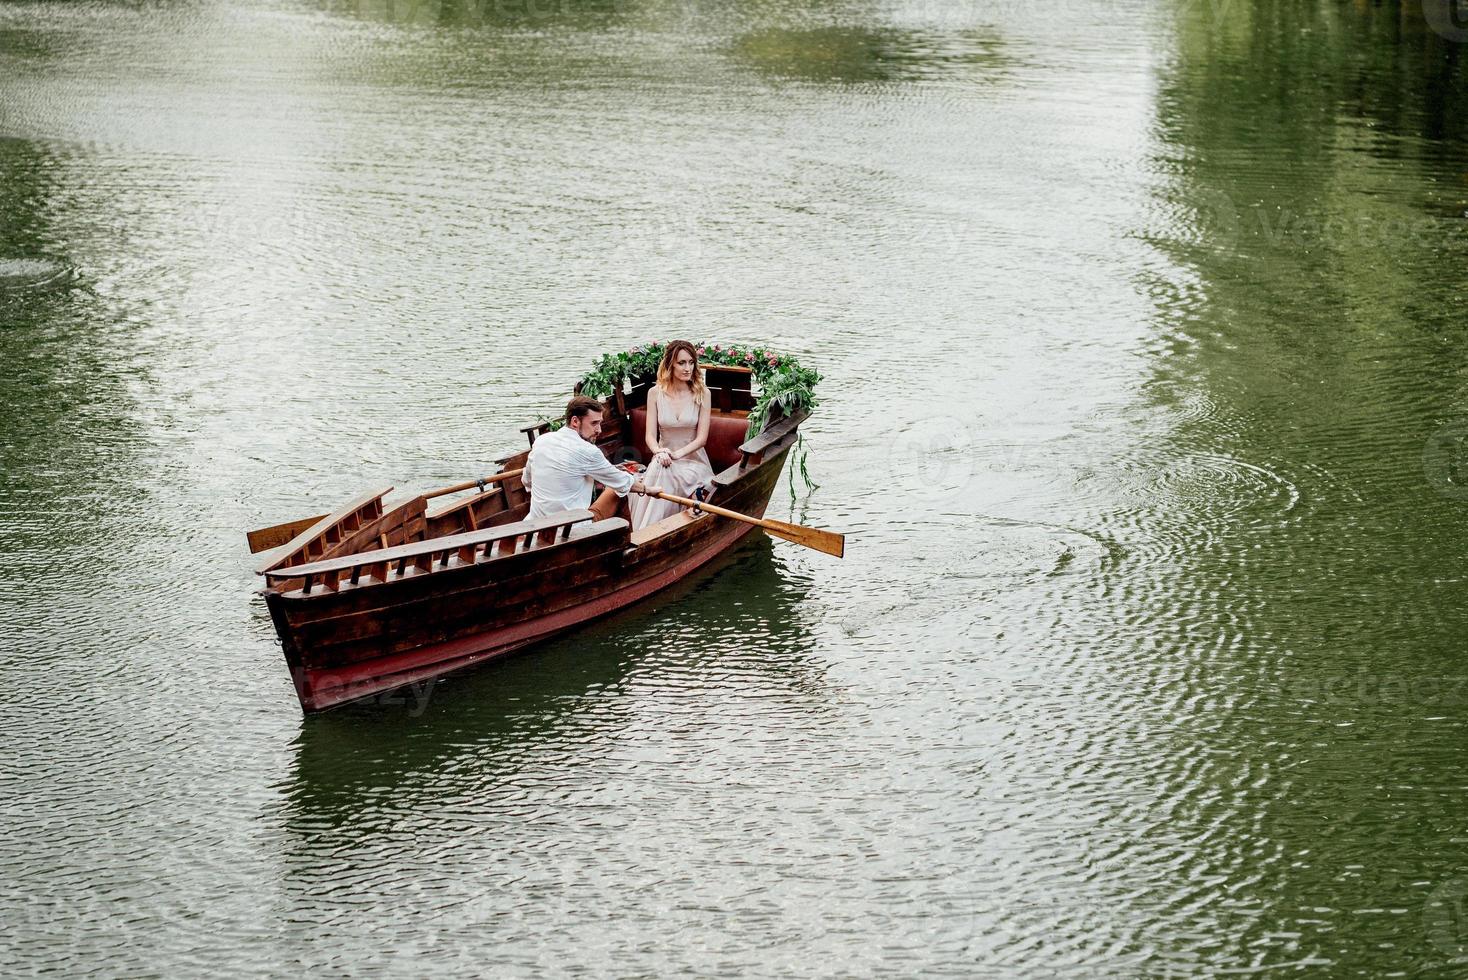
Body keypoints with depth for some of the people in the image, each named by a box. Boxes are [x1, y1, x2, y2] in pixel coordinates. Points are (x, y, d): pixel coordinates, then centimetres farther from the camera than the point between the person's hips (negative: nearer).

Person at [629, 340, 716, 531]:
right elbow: (650, 436, 0)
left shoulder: (702, 393, -2)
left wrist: (677, 454, -20)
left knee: (664, 475, -33)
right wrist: (660, 452, -22)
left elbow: (702, 437, -5)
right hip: (664, 457, 2)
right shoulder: (655, 393, 2)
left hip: (693, 460, -1)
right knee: (656, 471, -33)